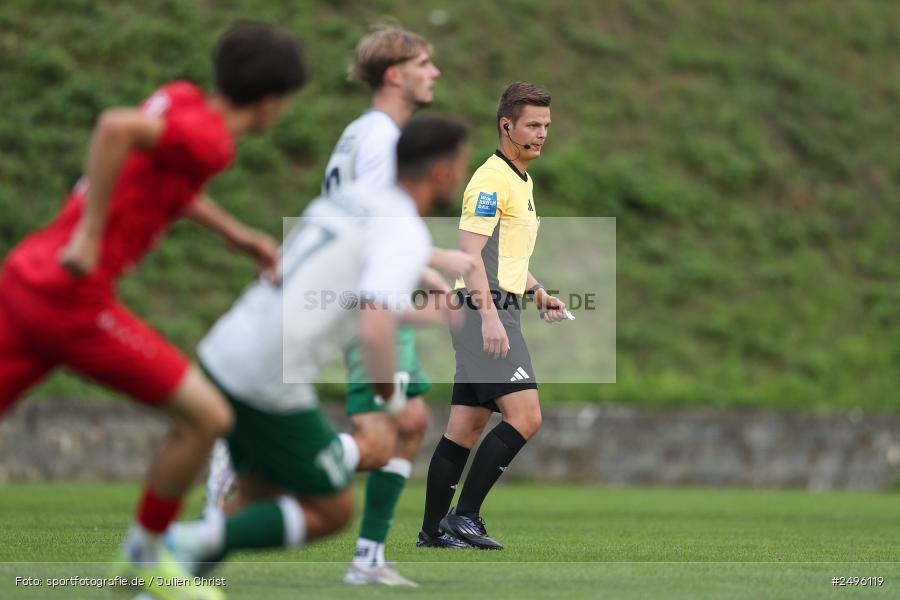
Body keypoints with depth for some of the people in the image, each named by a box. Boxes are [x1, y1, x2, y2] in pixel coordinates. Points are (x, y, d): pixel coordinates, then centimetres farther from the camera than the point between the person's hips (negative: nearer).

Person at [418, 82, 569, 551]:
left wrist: (538, 294, 20)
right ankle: (463, 514, -12)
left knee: (465, 428, 9)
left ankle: (432, 531, 11)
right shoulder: (492, 179, -11)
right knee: (525, 416, -16)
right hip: (486, 314, -10)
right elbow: (469, 250, -20)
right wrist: (488, 314, -28)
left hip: (498, 314, 10)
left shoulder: (523, 181, 21)